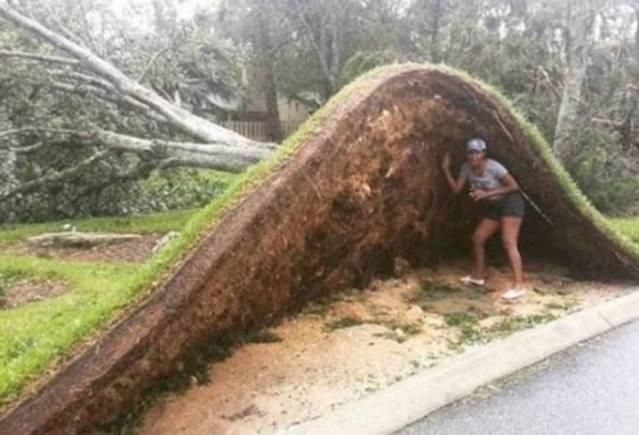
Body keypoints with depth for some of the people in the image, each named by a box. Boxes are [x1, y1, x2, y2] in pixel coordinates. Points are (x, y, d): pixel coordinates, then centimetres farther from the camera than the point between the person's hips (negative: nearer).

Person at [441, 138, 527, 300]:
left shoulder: (493, 166, -22)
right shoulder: (466, 168, -3)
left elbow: (514, 186, -19)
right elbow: (456, 188, -3)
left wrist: (487, 193, -24)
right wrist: (446, 169, -11)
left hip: (510, 202, -7)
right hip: (493, 207, 7)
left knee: (509, 243, -19)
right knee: (477, 238, 6)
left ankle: (519, 285, -22)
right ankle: (478, 276, 22)